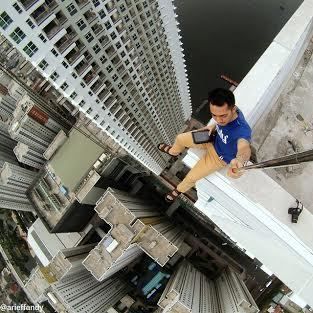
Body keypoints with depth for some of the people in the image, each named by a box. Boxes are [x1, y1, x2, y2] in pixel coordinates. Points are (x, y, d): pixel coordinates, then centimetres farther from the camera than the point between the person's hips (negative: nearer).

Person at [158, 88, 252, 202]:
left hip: (220, 157, -5)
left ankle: (179, 189, 39)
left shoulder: (242, 130, -47)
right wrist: (213, 126, -13)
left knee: (191, 177, 1)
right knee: (180, 138, 14)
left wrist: (238, 161, -90)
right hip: (214, 139, 6)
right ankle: (173, 151, 53)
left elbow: (244, 148, -70)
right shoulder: (228, 111, -26)